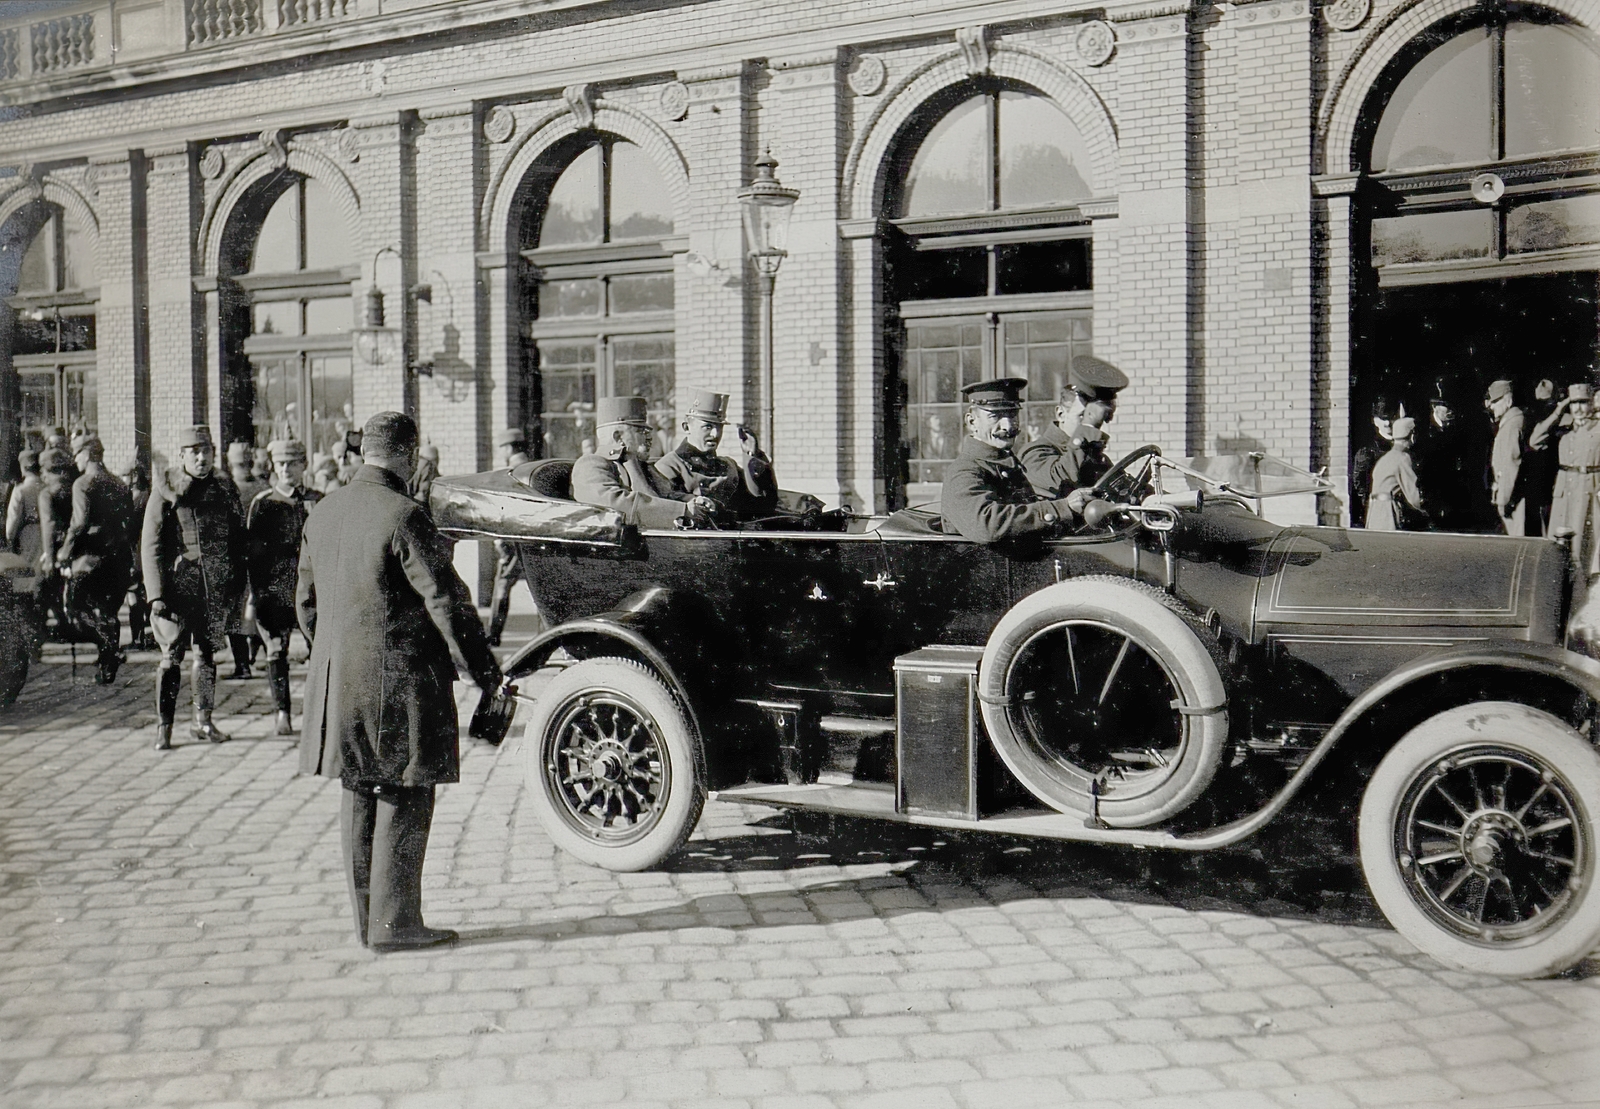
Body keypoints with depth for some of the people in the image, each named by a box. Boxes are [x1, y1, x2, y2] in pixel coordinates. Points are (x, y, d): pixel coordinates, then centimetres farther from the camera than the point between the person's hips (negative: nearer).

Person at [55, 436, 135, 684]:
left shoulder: (82, 484, -9)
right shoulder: (120, 485, 10)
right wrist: (128, 556, 19)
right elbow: (130, 523, 12)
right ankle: (108, 670, 18)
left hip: (90, 556, -6)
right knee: (109, 611, 13)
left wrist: (64, 552, -8)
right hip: (118, 558, 6)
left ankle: (109, 644, -11)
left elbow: (80, 523, -18)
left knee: (76, 602, 7)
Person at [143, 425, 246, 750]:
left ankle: (203, 721, 22)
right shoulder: (165, 492, -2)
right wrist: (156, 593, -12)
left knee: (207, 653, 12)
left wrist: (238, 589, 8)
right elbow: (150, 545, -5)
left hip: (216, 589, 4)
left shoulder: (224, 491, 8)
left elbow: (238, 542, 12)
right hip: (178, 586, -3)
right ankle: (163, 728, 2)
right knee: (172, 656, -4)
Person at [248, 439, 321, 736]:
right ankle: (282, 713, 9)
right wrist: (254, 594, -4)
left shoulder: (317, 501, 9)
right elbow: (252, 551, 1)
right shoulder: (262, 503, 2)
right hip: (274, 587, -1)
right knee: (277, 651, 1)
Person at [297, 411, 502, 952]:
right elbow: (445, 599, -17)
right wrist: (485, 669, -8)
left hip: (337, 678, 8)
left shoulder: (323, 512, 8)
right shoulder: (404, 517, -17)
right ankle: (394, 923, 6)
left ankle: (367, 917, 23)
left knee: (359, 795, 14)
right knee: (403, 797, 1)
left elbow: (306, 600, 16)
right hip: (399, 679, -8)